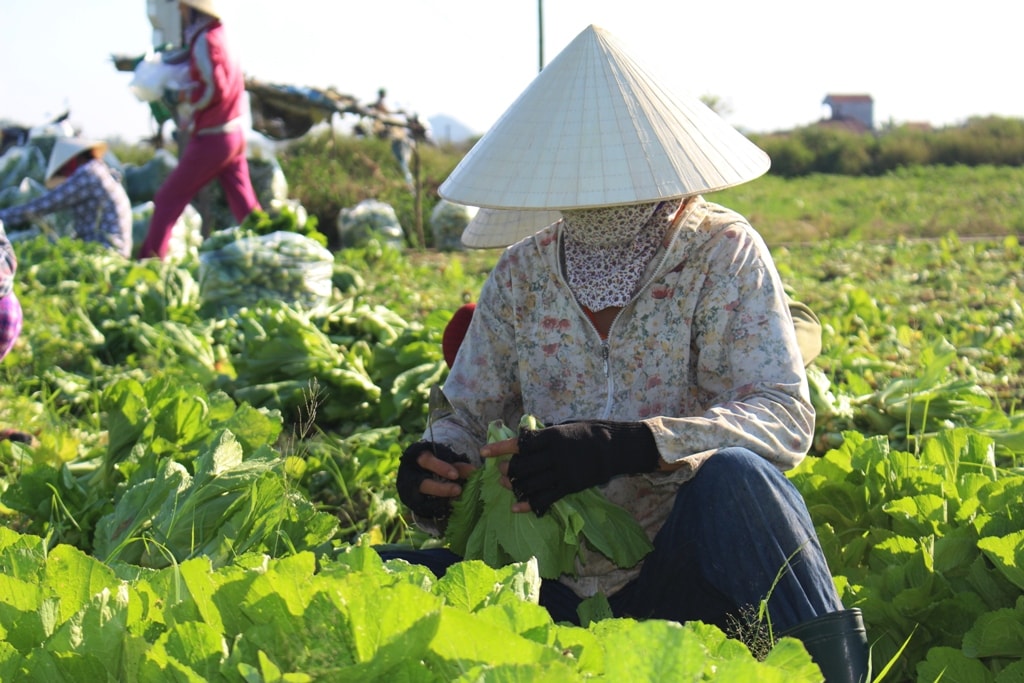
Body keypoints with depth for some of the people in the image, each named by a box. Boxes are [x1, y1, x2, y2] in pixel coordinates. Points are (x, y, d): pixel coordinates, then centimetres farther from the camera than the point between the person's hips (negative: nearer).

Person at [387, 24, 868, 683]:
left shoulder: (722, 251, -5)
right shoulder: (522, 274, 5)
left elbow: (785, 419, -15)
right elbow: (468, 416, 12)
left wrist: (621, 446, -31)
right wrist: (434, 465, -14)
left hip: (686, 568, -3)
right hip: (558, 577, 4)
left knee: (730, 474, -36)